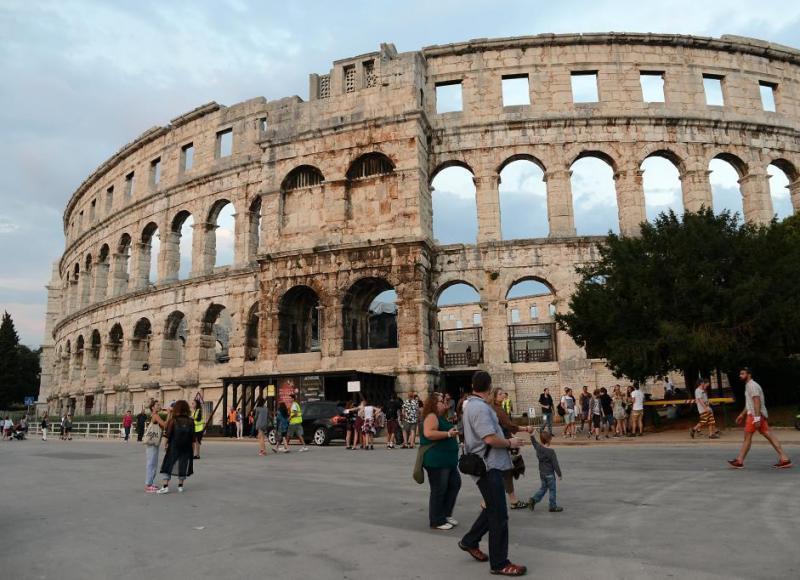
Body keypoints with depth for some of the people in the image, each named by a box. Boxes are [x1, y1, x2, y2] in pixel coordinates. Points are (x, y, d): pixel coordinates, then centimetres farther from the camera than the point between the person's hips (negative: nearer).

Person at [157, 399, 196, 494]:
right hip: (186, 448, 2)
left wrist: (165, 445, 2)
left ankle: (165, 486, -4)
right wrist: (193, 447, 9)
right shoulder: (190, 421, -2)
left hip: (173, 447, -2)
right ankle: (180, 485, 17)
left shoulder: (172, 420, -7)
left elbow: (167, 435, -7)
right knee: (183, 465, 12)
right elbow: (193, 437, 1)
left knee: (168, 465, 4)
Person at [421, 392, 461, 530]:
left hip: (447, 460, 11)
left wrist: (454, 434, 18)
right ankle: (437, 521, 10)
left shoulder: (441, 417, 18)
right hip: (436, 461, -11)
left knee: (455, 484, 14)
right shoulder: (432, 416, -14)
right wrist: (448, 434, -25)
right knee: (439, 490, -2)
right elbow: (428, 433, -30)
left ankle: (445, 514, 25)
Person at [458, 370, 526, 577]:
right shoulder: (480, 407, -21)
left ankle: (470, 541, 32)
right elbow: (490, 438, -27)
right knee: (499, 515, -2)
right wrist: (510, 443, -11)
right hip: (488, 466, -10)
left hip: (489, 464, 10)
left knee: (492, 509, 20)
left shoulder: (473, 405, 13)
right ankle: (499, 563, 7)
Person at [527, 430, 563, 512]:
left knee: (543, 488, 19)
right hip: (549, 474, -7)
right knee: (552, 490, 6)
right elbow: (555, 464, -16)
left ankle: (533, 500, 8)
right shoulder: (551, 452, -21)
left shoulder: (538, 447, -3)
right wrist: (559, 474, -7)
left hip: (542, 473, 7)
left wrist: (532, 435, 30)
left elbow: (534, 441, 20)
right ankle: (553, 506, 14)